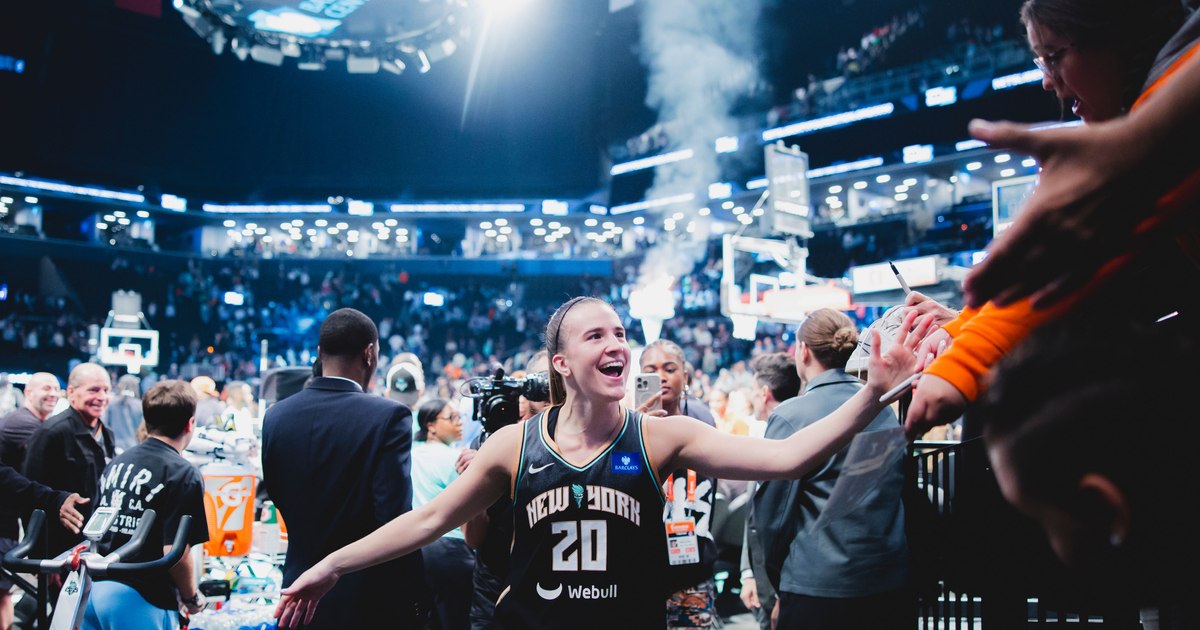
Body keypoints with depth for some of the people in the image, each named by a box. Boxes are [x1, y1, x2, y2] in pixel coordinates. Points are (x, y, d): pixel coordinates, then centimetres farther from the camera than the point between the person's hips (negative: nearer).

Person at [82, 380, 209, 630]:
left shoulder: (115, 463, 10)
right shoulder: (184, 475, -13)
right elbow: (175, 552, -18)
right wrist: (192, 598, -1)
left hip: (93, 589, 7)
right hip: (140, 599, -7)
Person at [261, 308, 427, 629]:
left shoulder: (276, 416, 0)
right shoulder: (388, 416, -17)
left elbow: (277, 497, 8)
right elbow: (395, 519, -20)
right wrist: (413, 601, -11)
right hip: (367, 602, -5)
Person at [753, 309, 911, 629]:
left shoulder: (791, 416, -12)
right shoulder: (886, 410, 5)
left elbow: (772, 513, -8)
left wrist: (781, 585, 7)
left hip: (819, 592, -5)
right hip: (893, 588, 5)